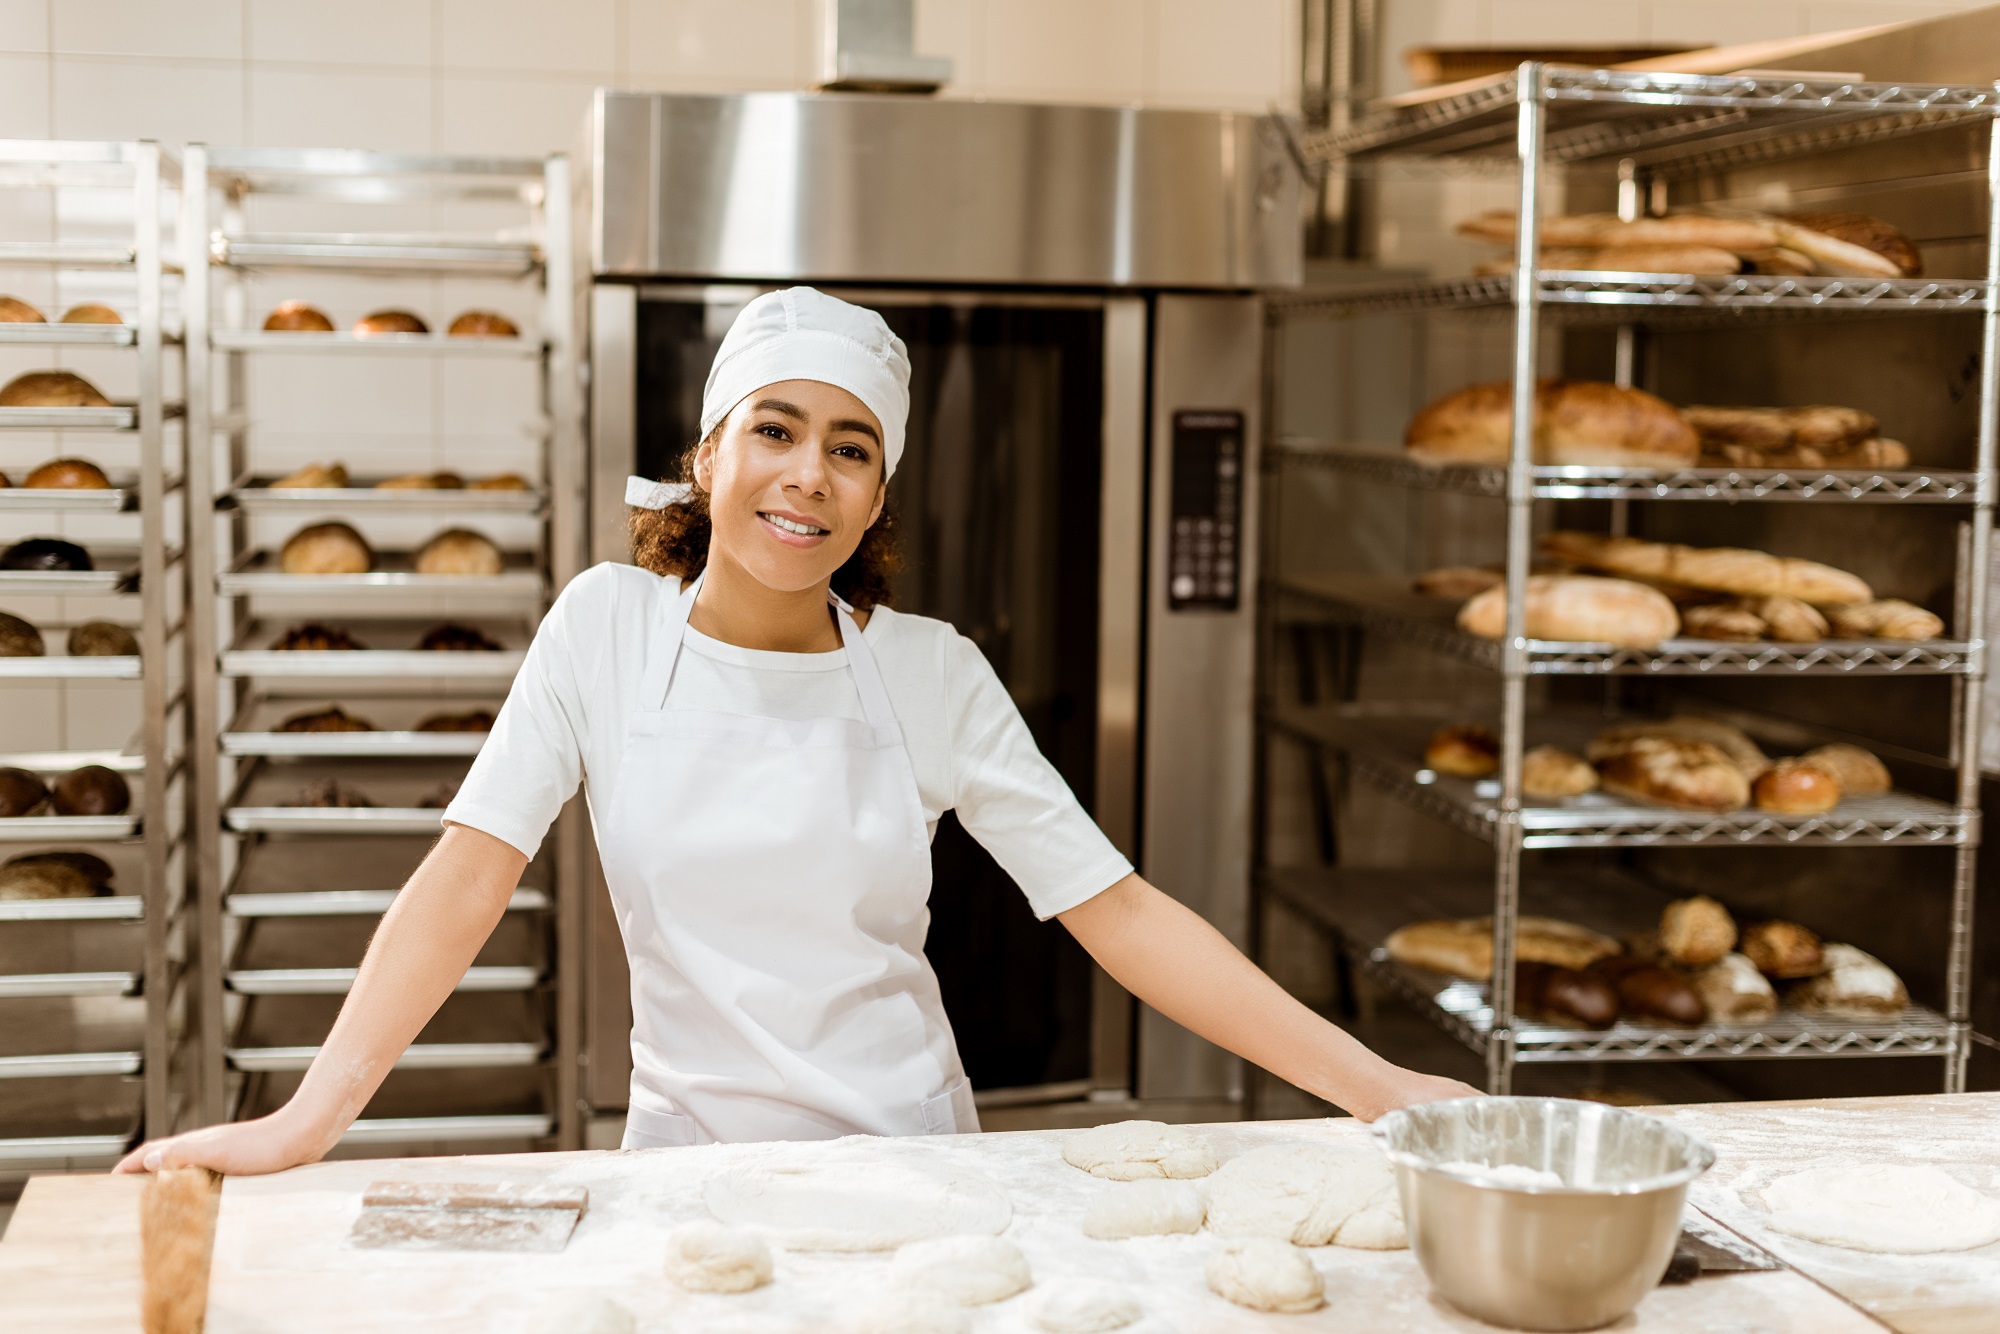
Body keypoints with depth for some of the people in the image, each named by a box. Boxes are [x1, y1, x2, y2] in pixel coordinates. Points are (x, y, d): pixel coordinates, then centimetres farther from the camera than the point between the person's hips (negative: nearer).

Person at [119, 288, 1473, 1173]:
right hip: (692, 1157, 0)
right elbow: (470, 874, -8)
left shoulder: (932, 671, -4)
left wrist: (1372, 1085, -13)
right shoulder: (609, 625, -3)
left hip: (913, 1157, 0)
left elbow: (1116, 908, -6)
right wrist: (307, 1118, -21)